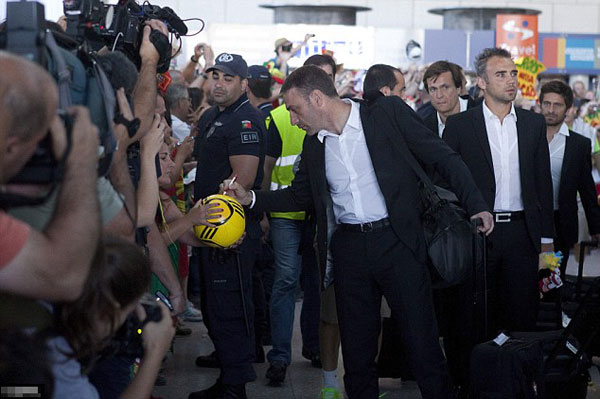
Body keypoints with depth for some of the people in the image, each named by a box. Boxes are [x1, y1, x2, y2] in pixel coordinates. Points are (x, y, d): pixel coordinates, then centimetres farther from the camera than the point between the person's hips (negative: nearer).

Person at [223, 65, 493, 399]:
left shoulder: (388, 113, -5)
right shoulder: (314, 143, 11)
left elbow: (443, 157, -3)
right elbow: (299, 195, 22)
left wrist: (476, 205, -10)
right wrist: (250, 197, 8)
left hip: (397, 240, -5)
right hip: (348, 247, 5)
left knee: (422, 340, -2)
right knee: (356, 347, 9)